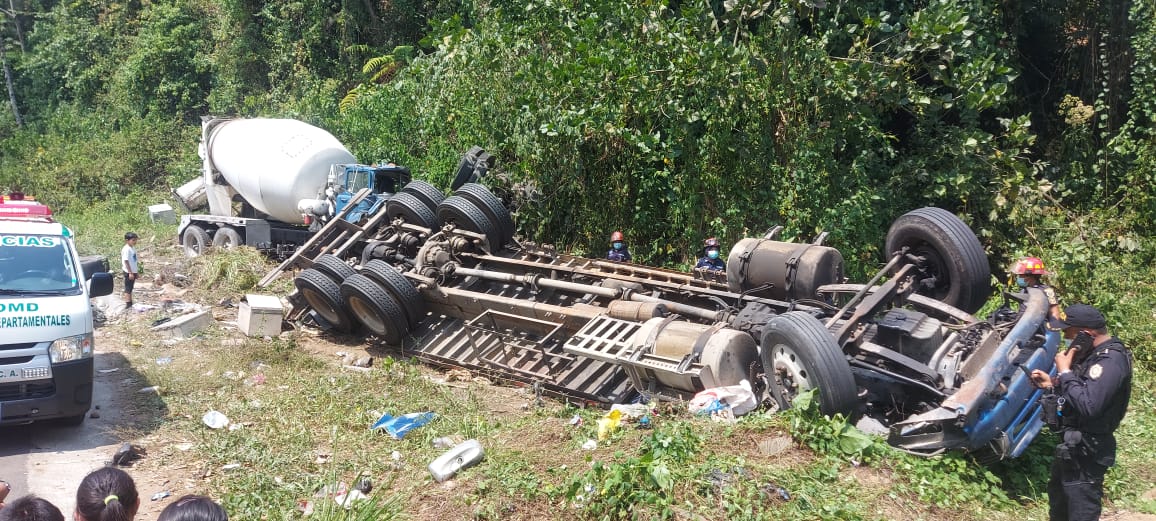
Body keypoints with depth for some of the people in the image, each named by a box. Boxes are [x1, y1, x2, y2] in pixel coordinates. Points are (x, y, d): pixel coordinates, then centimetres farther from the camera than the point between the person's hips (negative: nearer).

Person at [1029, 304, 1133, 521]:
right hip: (1073, 445, 10)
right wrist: (1051, 384, 6)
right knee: (1058, 503, 26)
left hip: (1086, 451, -10)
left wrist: (1065, 372, -24)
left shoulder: (1111, 360, -24)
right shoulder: (1095, 353, 8)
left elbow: (1088, 405, -34)